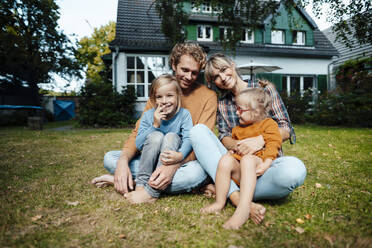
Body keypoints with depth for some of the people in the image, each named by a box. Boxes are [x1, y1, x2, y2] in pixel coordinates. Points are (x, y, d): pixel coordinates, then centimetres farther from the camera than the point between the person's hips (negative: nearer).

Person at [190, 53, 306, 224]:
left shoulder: (263, 89, 4)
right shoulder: (222, 103, 13)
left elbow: (286, 129, -1)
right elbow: (223, 137, 3)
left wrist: (260, 140, -21)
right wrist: (236, 145, -21)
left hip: (265, 162, -2)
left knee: (295, 169, -36)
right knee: (198, 130, -20)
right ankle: (239, 200, -34)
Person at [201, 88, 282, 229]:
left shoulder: (268, 124, 7)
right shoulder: (238, 129, 25)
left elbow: (273, 145, -7)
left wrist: (266, 163, -22)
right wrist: (231, 150, 12)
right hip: (239, 172, 5)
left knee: (247, 159, -38)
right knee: (225, 160, -27)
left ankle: (243, 208, -50)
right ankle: (220, 202, -21)